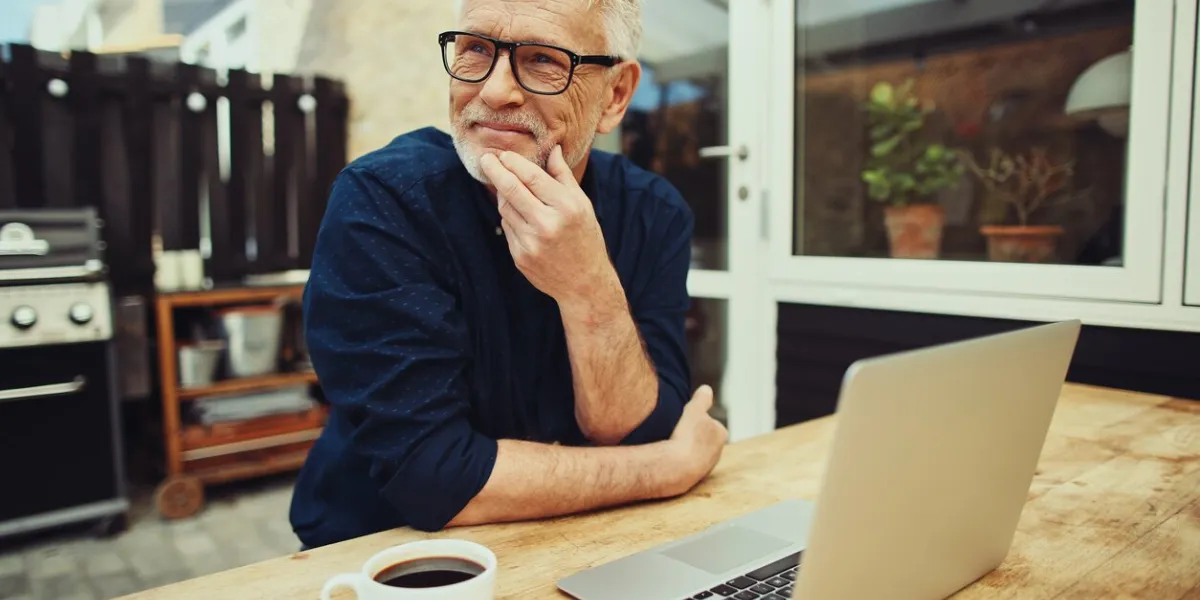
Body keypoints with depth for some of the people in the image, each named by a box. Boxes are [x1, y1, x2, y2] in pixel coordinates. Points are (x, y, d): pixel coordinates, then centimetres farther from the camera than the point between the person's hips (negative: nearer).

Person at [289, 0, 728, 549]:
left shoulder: (652, 215, -6)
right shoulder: (380, 200, -16)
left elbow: (638, 440, -11)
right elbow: (429, 474, -22)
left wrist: (590, 290, -27)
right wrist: (677, 464, -15)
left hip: (575, 549, 3)